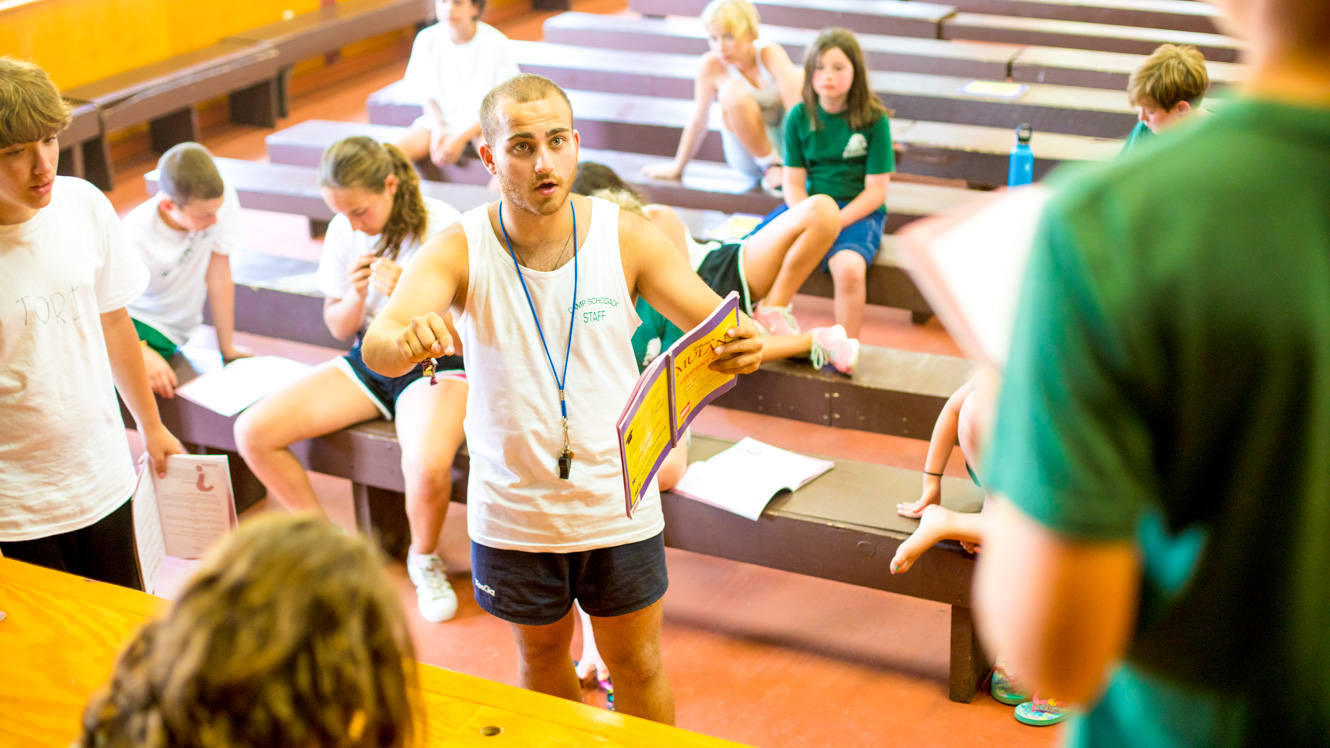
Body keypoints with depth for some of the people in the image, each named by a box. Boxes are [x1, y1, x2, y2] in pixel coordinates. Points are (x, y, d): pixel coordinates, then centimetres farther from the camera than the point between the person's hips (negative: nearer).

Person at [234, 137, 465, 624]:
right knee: (252, 432, -10)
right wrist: (356, 297, -13)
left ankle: (424, 558, -1)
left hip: (436, 364, -5)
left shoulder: (443, 228, -15)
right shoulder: (344, 232, -1)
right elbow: (339, 328, 10)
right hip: (369, 359, 6)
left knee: (428, 466, -37)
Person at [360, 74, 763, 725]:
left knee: (637, 664, 14)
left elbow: (716, 326, -13)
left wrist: (742, 345, -38)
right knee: (541, 658, 20)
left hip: (618, 502, 0)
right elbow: (376, 349, -26)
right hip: (513, 510, 0)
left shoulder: (626, 237, -11)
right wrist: (405, 341, -51)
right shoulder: (460, 251, -14)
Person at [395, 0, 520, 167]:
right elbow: (428, 97, 6)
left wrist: (461, 138, -17)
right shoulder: (427, 39, -3)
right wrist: (439, 129, -13)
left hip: (482, 122, -3)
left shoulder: (496, 43, -12)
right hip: (441, 119, 3)